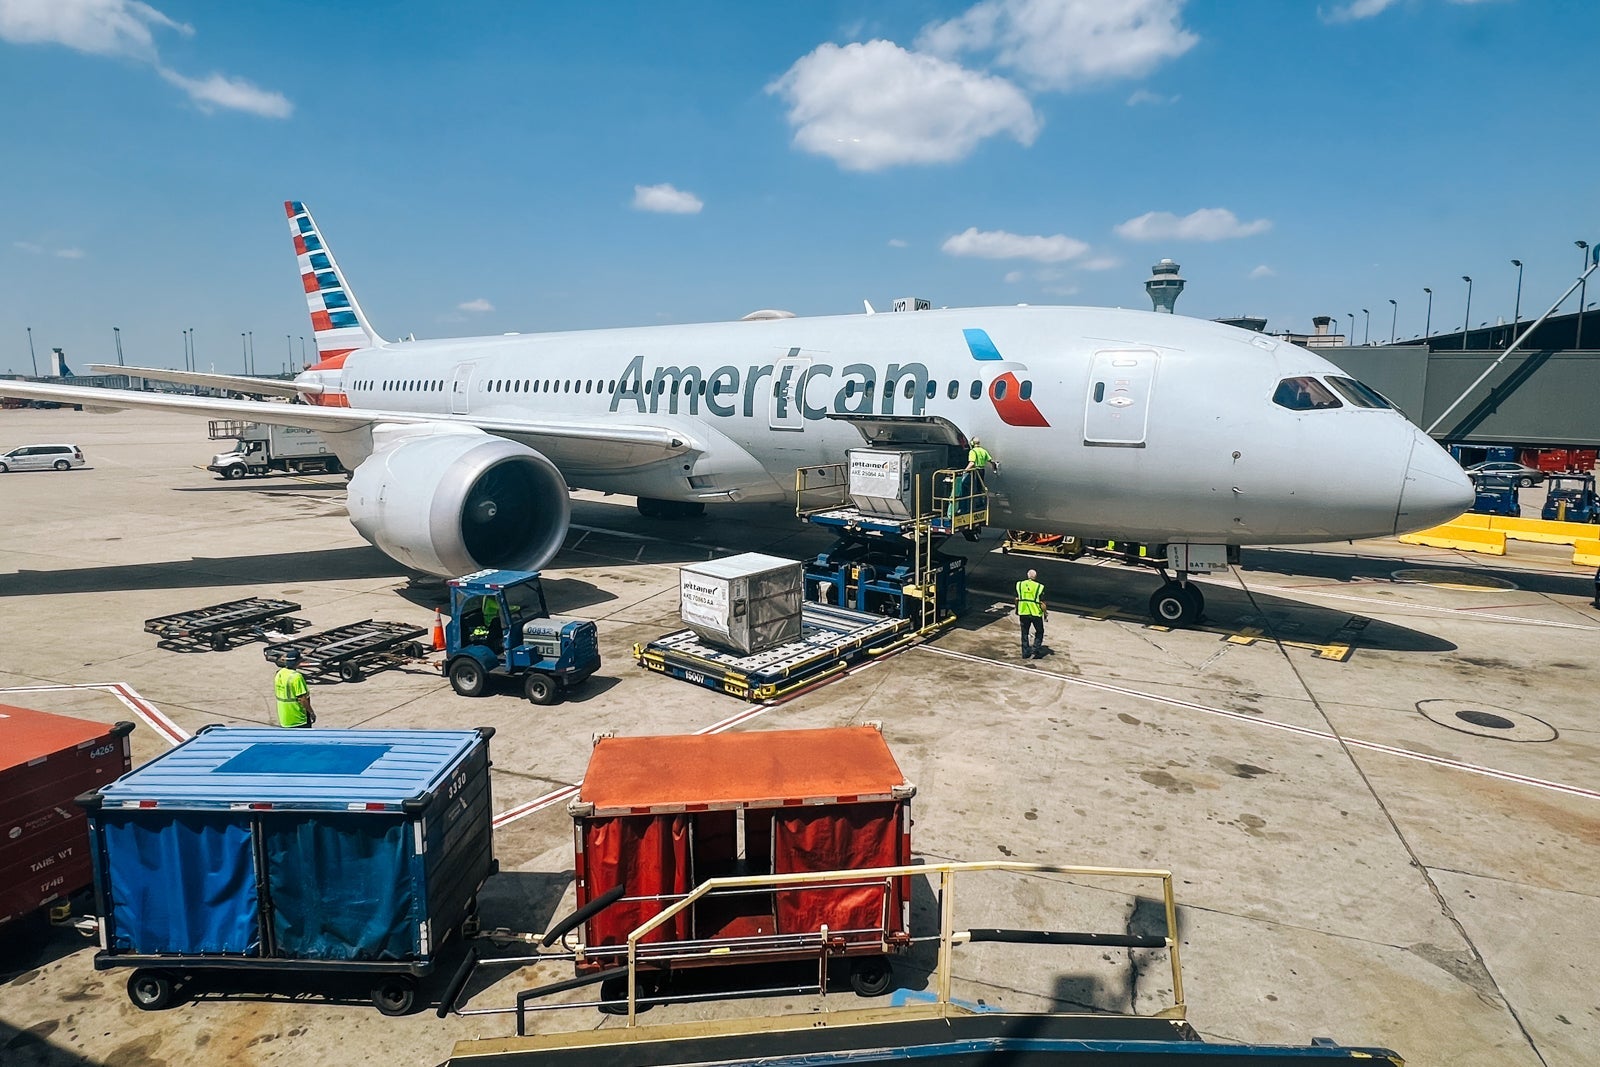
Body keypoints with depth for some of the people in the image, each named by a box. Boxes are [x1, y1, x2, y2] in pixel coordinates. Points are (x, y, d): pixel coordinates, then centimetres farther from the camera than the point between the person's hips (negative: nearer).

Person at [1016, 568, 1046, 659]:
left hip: (1023, 612, 3)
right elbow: (1042, 603, -8)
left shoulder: (1019, 585, 1)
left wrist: (1017, 610, 20)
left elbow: (1017, 599, 7)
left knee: (1024, 633, 15)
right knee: (1039, 632, 15)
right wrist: (1045, 613, 3)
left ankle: (1025, 653, 17)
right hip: (1035, 613, -3)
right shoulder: (1039, 587, -9)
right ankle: (1036, 650, 4)